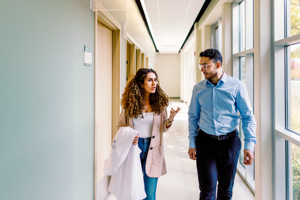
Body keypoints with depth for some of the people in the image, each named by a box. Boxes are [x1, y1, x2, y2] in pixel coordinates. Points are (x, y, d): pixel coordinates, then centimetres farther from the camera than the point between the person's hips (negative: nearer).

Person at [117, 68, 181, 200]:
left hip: (152, 150, 0)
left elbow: (163, 128, 5)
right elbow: (121, 125, 5)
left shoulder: (159, 102, -1)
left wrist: (170, 120, -15)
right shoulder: (130, 103, -3)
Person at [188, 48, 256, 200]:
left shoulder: (237, 86, -5)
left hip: (229, 142, -1)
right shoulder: (198, 88, 3)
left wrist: (249, 145, -10)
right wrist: (192, 143, 4)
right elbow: (193, 117, 9)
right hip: (205, 142, 1)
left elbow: (248, 117, -2)